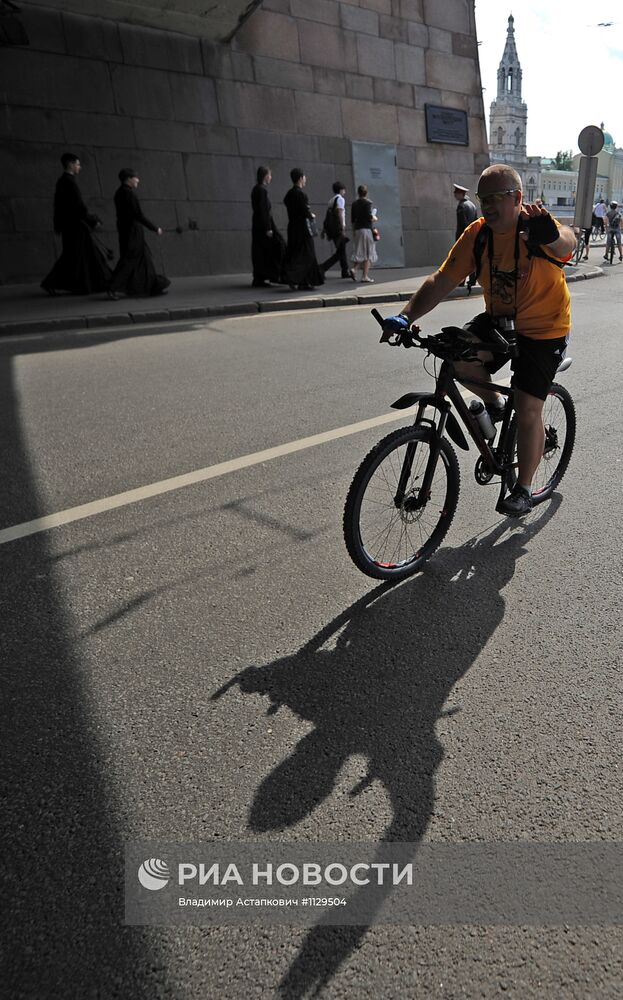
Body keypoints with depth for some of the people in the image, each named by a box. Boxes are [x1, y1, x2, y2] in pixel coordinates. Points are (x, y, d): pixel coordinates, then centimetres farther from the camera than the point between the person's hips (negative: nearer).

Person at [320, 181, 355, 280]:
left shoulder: (332, 200, 17)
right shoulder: (340, 199, -7)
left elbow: (327, 216, 16)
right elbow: (340, 214, -17)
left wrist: (324, 229, 17)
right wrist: (343, 229, -21)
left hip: (331, 228, 9)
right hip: (338, 229, -9)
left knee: (341, 250, 16)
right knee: (340, 252, -7)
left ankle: (346, 272, 23)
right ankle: (322, 268, -19)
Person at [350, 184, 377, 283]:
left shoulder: (354, 204, 11)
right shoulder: (368, 202, -6)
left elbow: (352, 220, 12)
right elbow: (369, 217, -15)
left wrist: (353, 231, 18)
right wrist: (374, 218, 6)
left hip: (357, 229, 6)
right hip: (367, 229, -6)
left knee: (359, 252, 12)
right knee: (368, 253, -1)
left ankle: (354, 268, -12)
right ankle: (365, 276, -6)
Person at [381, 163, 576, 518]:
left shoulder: (535, 227, -21)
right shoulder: (477, 233, -8)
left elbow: (567, 243, -44)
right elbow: (442, 281, -12)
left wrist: (552, 234, -69)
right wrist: (407, 316, -27)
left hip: (543, 330, -4)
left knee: (528, 411, -8)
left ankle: (524, 489, 12)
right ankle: (493, 402, 7)